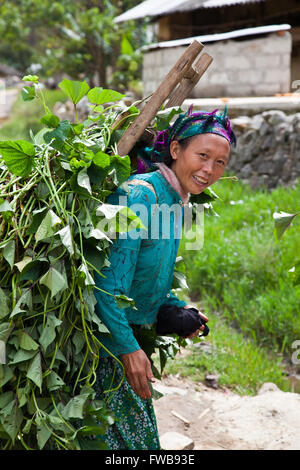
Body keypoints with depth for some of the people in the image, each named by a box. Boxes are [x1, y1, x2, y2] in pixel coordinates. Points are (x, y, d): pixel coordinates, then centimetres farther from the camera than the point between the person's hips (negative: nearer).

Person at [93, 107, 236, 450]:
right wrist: (127, 348, -23)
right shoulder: (139, 195, -23)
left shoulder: (175, 202, 8)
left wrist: (178, 308, 3)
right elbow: (108, 280, -26)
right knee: (125, 438, 1)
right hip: (106, 341, -9)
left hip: (130, 334, 9)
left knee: (140, 434, 18)